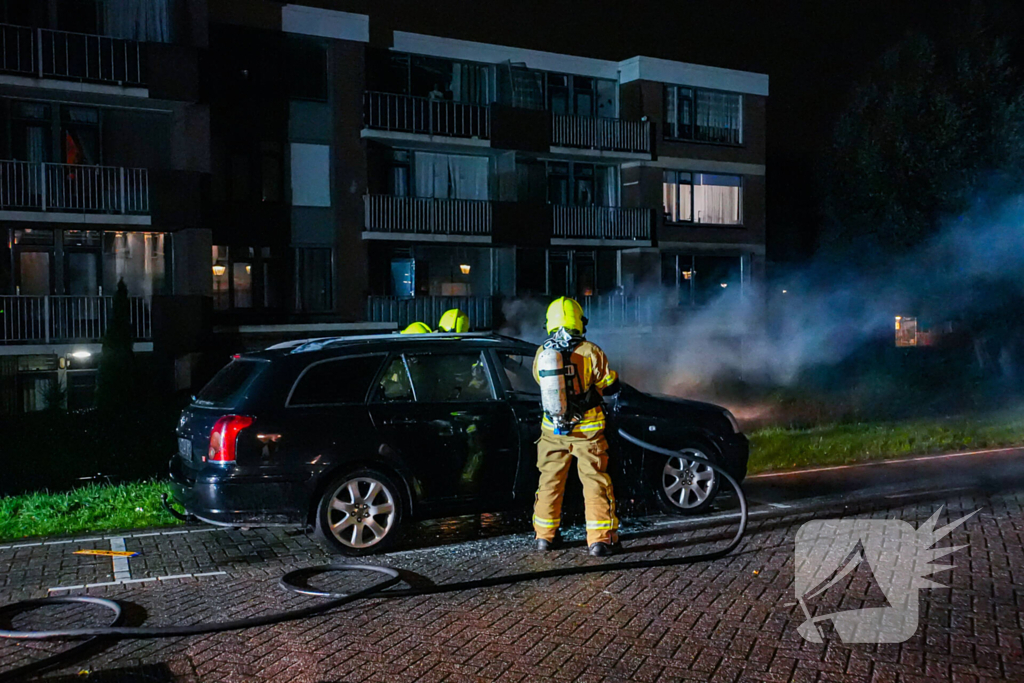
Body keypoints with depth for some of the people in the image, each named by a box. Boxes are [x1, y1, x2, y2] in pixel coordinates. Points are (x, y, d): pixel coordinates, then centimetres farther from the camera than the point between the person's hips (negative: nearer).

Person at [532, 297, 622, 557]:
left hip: (552, 430, 3)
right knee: (595, 480, 4)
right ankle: (600, 539, 2)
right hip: (587, 429, -3)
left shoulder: (541, 354, -2)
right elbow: (611, 387, -2)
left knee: (550, 480, 15)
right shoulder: (590, 352, -11)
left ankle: (545, 535, 23)